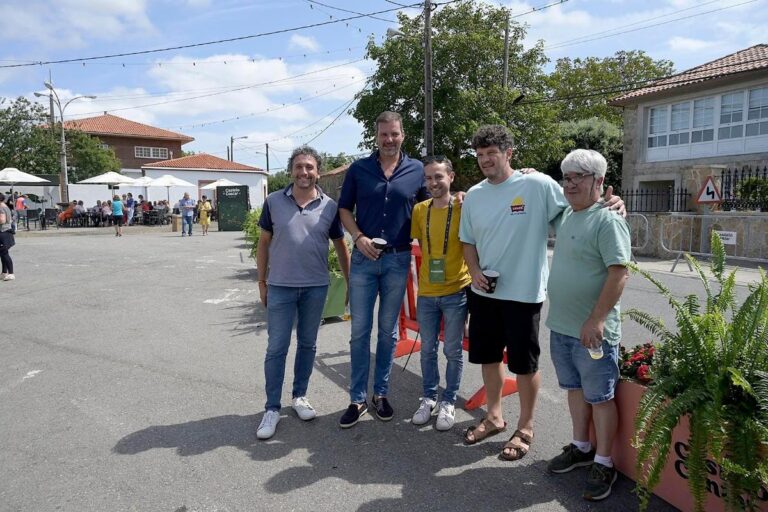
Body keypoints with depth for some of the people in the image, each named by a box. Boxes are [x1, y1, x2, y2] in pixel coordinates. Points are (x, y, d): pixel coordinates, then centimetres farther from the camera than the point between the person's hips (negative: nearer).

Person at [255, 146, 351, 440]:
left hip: (316, 287, 1)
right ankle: (272, 408, 15)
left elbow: (340, 246, 7)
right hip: (280, 286, -1)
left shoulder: (329, 206, 0)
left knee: (307, 344, 13)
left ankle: (300, 396, 31)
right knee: (276, 348, 3)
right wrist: (261, 282, 3)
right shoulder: (274, 202, -2)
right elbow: (264, 243, 4)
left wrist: (349, 282, 7)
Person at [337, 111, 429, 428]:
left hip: (398, 259, 0)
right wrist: (359, 237, -11)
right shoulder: (358, 169, 2)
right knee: (359, 331, 3)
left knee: (388, 330, 10)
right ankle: (358, 398, 16)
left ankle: (381, 393, 25)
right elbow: (344, 209, 5)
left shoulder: (417, 170, 3)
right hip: (363, 258, 0)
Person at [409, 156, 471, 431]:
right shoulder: (420, 210, 2)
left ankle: (448, 402, 26)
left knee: (453, 351, 8)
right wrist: (428, 269, 3)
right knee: (428, 349, 14)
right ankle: (429, 398, 32)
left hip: (456, 291, -3)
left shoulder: (463, 208, -8)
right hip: (426, 293, 3)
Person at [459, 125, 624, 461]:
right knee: (488, 356, 18)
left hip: (523, 293, -5)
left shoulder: (537, 185, -11)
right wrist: (475, 271, -4)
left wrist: (609, 203, -23)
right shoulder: (474, 195, 4)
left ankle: (525, 428, 29)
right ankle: (494, 417, 39)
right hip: (483, 293, 5)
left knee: (524, 364, 8)